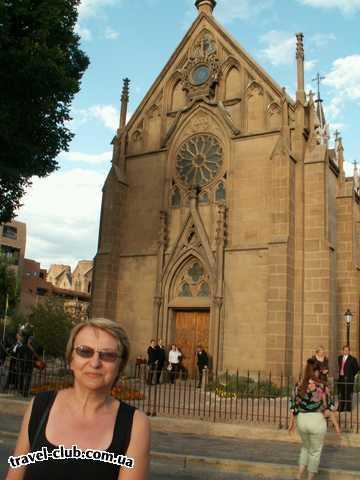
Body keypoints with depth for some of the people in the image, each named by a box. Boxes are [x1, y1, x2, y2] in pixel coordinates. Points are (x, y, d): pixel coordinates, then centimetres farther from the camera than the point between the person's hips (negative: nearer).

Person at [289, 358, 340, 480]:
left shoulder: (298, 386, -3)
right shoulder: (322, 386, -14)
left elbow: (294, 406, 3)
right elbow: (329, 407, -9)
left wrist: (292, 422, 16)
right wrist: (336, 424, 2)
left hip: (301, 420, 4)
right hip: (317, 421, -4)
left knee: (306, 447, 27)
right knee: (315, 452, 16)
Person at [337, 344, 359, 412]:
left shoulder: (352, 359, -8)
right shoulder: (340, 358, 10)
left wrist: (352, 375, -2)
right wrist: (340, 373, 11)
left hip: (348, 379, -6)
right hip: (341, 378, 6)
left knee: (348, 394, -2)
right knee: (341, 394, 12)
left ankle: (348, 408, 6)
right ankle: (341, 408, 21)